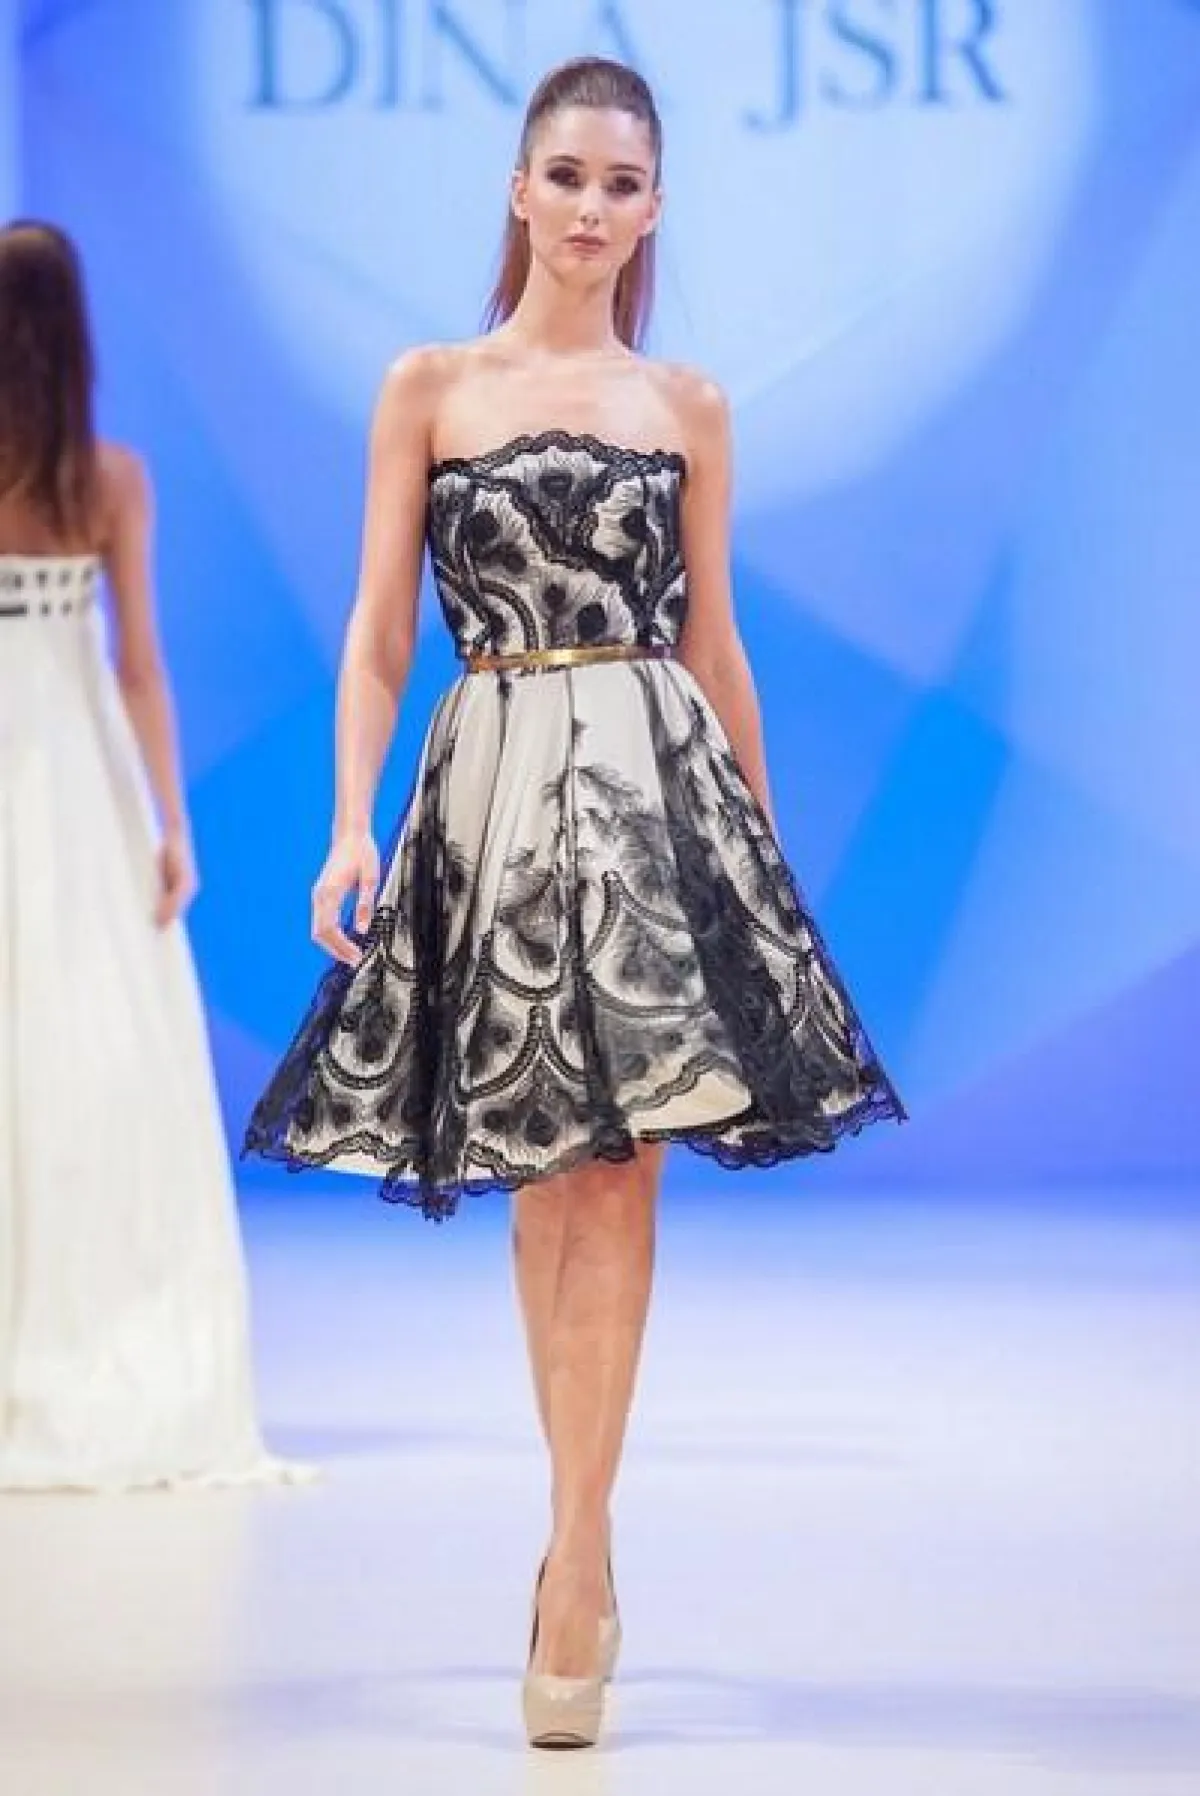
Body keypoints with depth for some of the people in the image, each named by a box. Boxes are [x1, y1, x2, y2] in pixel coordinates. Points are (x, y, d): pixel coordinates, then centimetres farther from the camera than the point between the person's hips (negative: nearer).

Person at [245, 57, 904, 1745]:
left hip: (654, 782, 0)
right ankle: (583, 1551, 17)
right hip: (495, 786, 0)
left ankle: (577, 1554, -9)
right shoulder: (430, 389, 5)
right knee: (543, 1180, 6)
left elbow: (712, 638, 14)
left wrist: (765, 843, 14)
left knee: (617, 1164, -9)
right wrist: (353, 822, -9)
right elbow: (380, 627, 2)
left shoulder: (688, 406, 9)